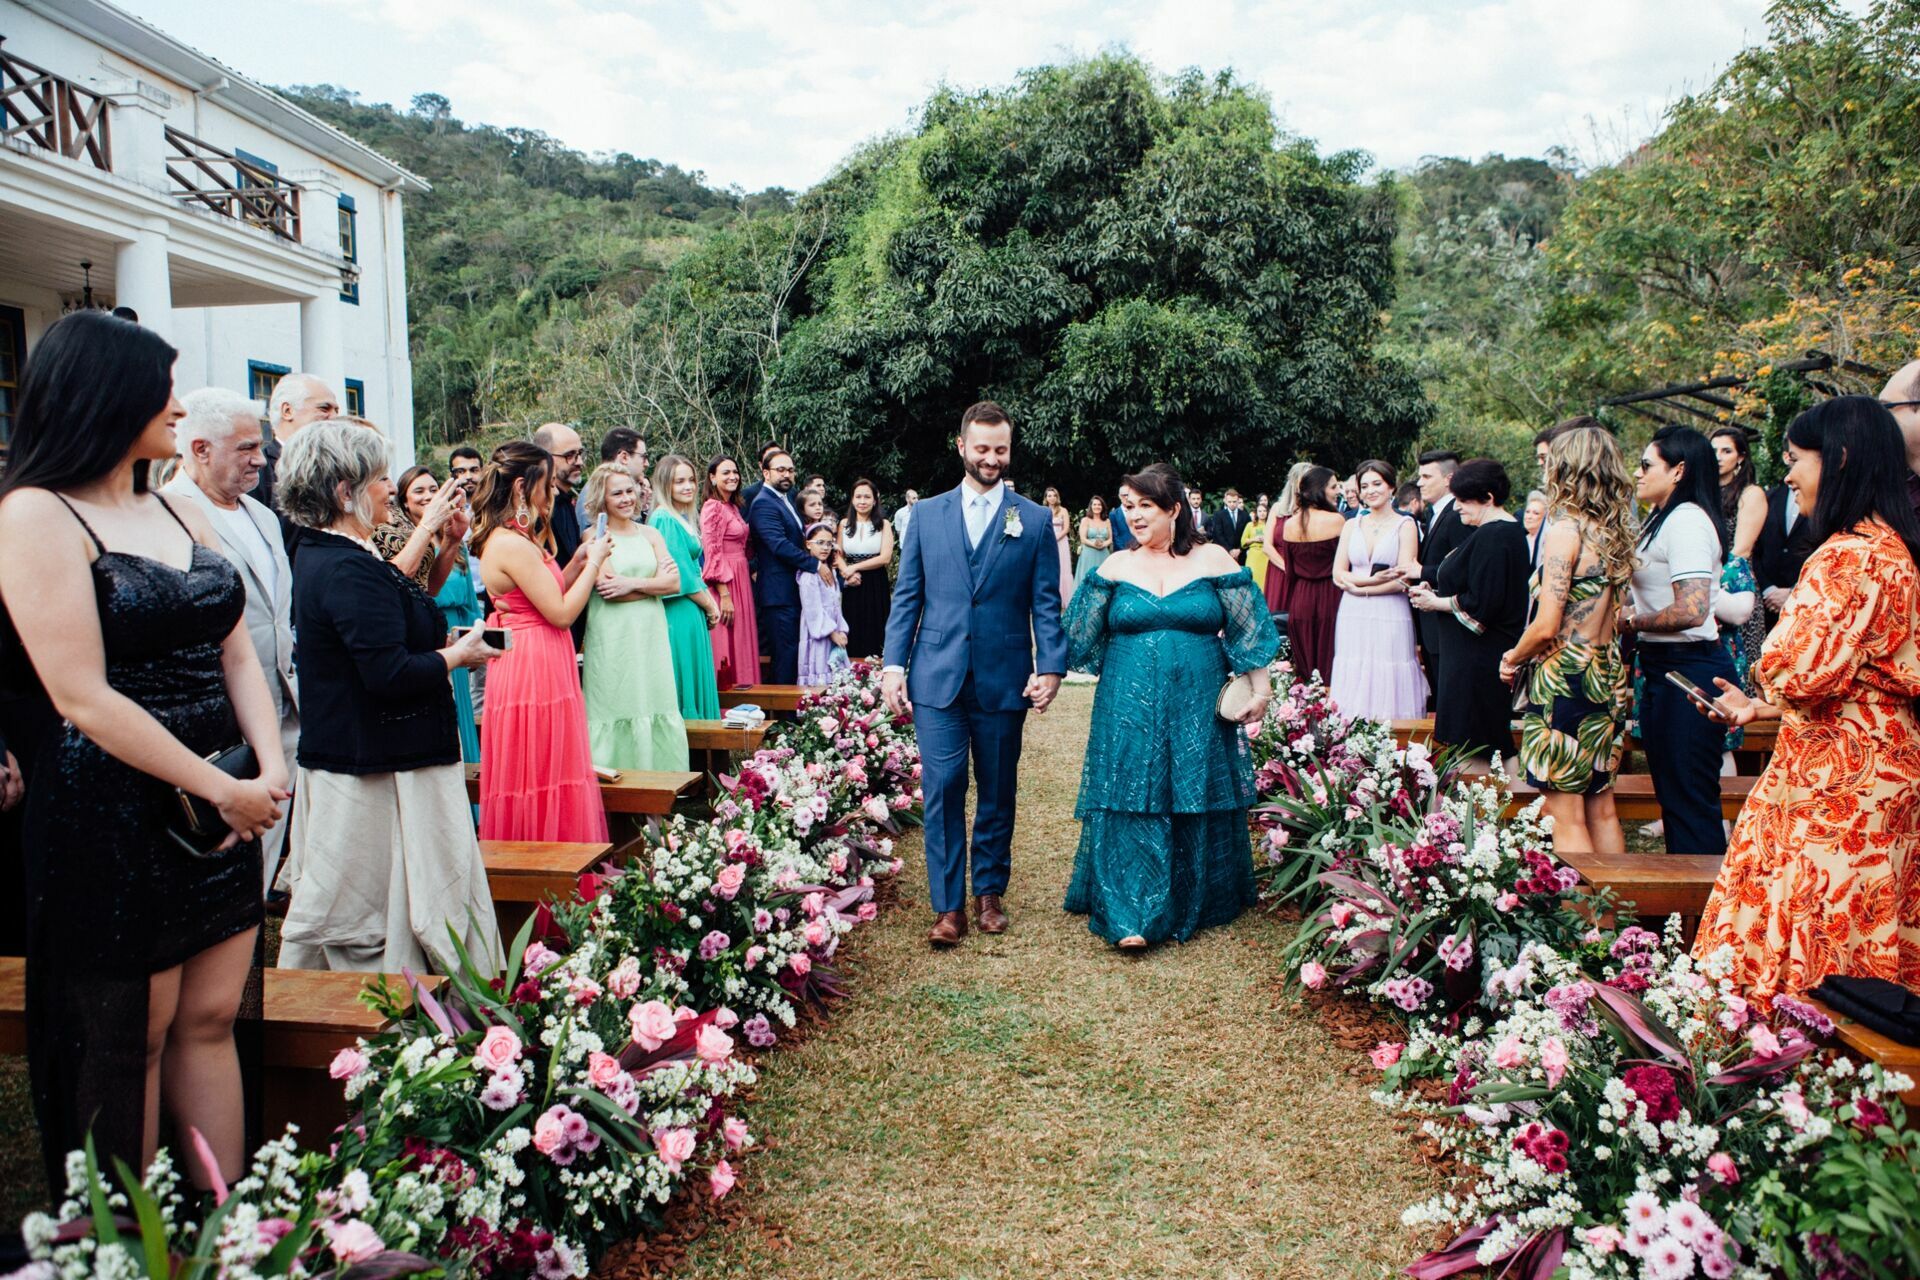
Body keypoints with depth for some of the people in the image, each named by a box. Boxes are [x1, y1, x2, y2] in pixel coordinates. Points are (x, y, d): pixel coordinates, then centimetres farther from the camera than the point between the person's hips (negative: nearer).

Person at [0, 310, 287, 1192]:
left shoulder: (180, 512, 12)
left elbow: (237, 654, 8)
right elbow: (82, 697, -17)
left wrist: (270, 768, -7)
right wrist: (221, 788, -15)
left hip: (221, 805, 7)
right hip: (113, 814, -6)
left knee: (210, 1022, 11)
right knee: (130, 1043, 7)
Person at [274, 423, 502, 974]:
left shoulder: (318, 557, 10)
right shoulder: (349, 569, -22)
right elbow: (390, 677, -27)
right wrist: (458, 655, -13)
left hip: (335, 758, 10)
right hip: (380, 774, -10)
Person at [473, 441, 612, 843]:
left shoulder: (514, 538, 12)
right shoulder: (512, 543, -19)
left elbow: (547, 596, 14)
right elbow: (561, 613, -19)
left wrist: (578, 562, 10)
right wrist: (594, 561, -9)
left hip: (539, 668, 10)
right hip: (534, 671, -10)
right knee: (544, 783, -1)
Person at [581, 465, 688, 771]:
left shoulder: (650, 534, 12)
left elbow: (674, 583, 1)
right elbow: (608, 590, -14)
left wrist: (633, 583, -11)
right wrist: (656, 580, -6)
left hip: (651, 636, 5)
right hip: (613, 640, -4)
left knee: (656, 708, 5)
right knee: (619, 710, -2)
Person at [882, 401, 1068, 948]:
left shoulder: (1034, 519, 4)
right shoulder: (927, 513, 8)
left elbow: (1046, 602, 3)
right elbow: (907, 596, 8)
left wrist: (1050, 667, -8)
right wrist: (893, 665, 0)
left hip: (1004, 678, 0)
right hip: (937, 677, 0)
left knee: (997, 793, 10)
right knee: (942, 790, -4)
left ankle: (990, 892, 26)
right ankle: (948, 906, 4)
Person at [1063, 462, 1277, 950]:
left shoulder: (1213, 560, 0)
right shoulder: (1115, 567, 5)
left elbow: (1247, 630, 2)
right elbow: (1079, 634, 5)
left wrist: (1260, 691, 0)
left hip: (1198, 708, 0)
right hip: (1129, 710, 1)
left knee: (1196, 805, 7)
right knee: (1131, 804, -4)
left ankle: (1193, 904, 24)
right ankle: (1131, 916, 1)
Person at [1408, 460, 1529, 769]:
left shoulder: (1493, 536, -19)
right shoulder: (1508, 529, 13)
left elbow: (1482, 604, -25)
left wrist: (1437, 602, -10)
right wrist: (1435, 592, 4)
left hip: (1479, 659, -11)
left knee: (1473, 754, -4)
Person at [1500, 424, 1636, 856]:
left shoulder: (1565, 529, -14)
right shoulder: (1615, 532, 8)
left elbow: (1546, 627, -19)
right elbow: (1617, 614, 14)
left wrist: (1512, 658, -1)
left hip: (1562, 679, -8)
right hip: (1609, 678, 8)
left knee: (1566, 817, -1)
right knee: (1602, 810, 15)